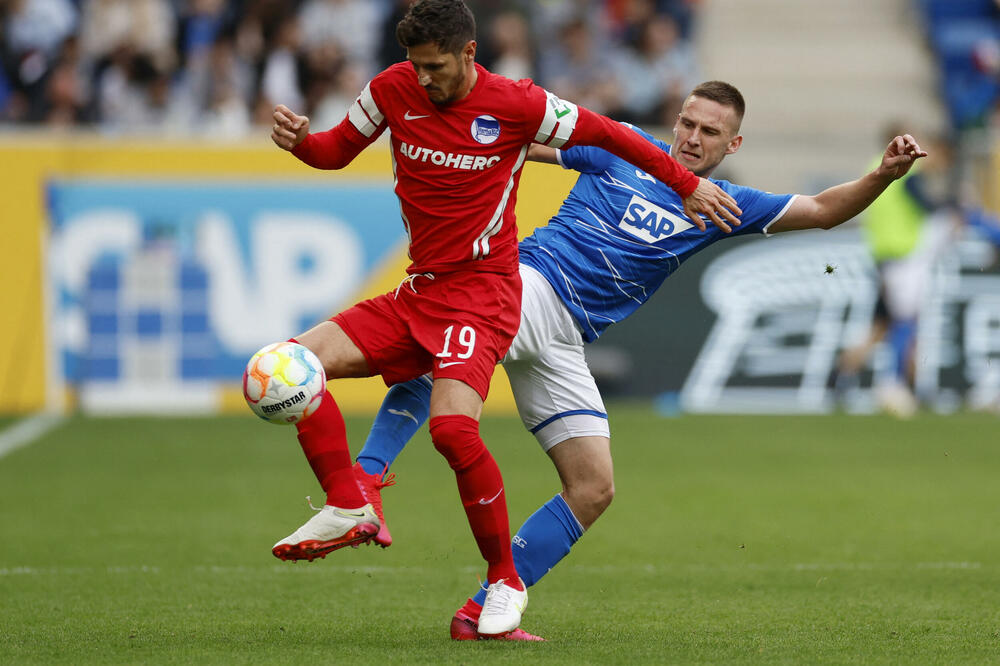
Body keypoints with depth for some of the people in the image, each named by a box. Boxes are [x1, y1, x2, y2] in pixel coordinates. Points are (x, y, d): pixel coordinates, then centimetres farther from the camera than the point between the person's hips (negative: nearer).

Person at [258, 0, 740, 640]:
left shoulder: (517, 105, -11)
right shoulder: (394, 89, 1)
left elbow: (604, 133, 2)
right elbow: (337, 150, 15)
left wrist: (689, 183, 7)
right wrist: (298, 139, -9)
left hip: (483, 293, -6)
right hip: (417, 293, 6)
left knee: (452, 426, -27)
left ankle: (506, 581, -12)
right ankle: (349, 509, -6)